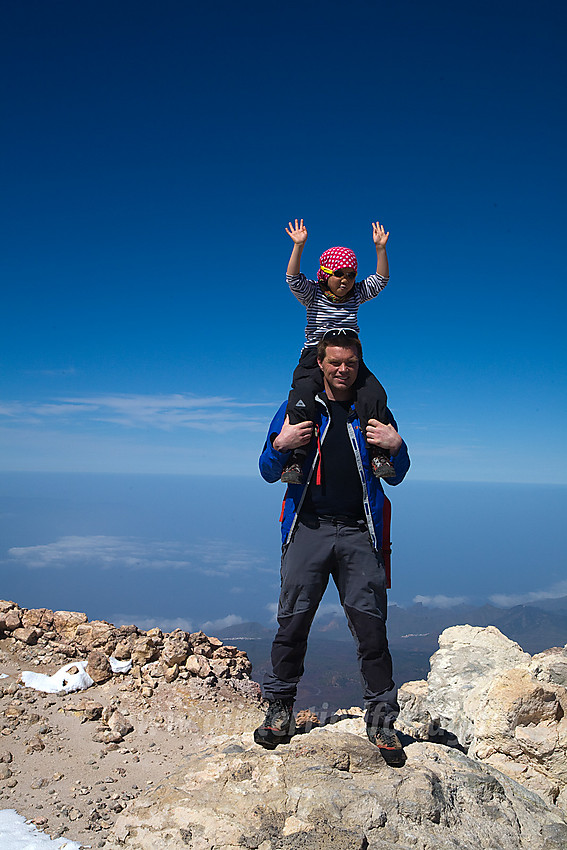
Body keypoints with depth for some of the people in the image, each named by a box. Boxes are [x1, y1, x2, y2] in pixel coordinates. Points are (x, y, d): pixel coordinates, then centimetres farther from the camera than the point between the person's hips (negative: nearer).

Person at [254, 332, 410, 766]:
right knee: (293, 619, 1)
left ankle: (381, 717, 13)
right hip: (308, 527, 0)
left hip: (359, 533, 1)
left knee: (370, 623, -1)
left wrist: (397, 447, -4)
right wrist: (280, 445, -10)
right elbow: (269, 473, 11)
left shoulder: (375, 412, 13)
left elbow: (395, 476, 17)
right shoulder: (297, 407, 10)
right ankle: (280, 707, 18)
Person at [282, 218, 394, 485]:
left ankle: (378, 453, -18)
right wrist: (298, 246, -22)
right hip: (314, 357, -2)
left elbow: (381, 279, 7)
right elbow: (293, 279, -11)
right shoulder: (313, 295, 4)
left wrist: (380, 248, -3)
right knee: (301, 400, -28)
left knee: (374, 396, -22)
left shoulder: (357, 295, 13)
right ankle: (295, 459, -25)